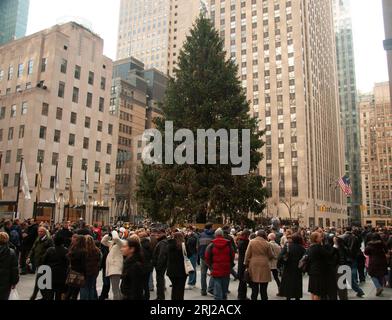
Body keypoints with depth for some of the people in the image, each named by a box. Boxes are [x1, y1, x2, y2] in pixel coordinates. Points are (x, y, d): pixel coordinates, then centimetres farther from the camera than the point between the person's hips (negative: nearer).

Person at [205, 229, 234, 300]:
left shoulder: (211, 245, -5)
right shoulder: (228, 244, -1)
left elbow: (207, 258, -4)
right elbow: (232, 257, 1)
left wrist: (210, 266, 10)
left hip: (216, 270, -2)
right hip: (226, 270, 2)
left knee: (217, 290, 2)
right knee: (225, 290, 16)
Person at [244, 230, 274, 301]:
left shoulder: (251, 242, -1)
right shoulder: (266, 243, -1)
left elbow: (247, 255, 0)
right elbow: (271, 256, 6)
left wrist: (247, 264, 8)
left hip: (254, 266, 1)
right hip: (264, 267, 0)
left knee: (254, 288, 10)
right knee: (263, 289, 9)